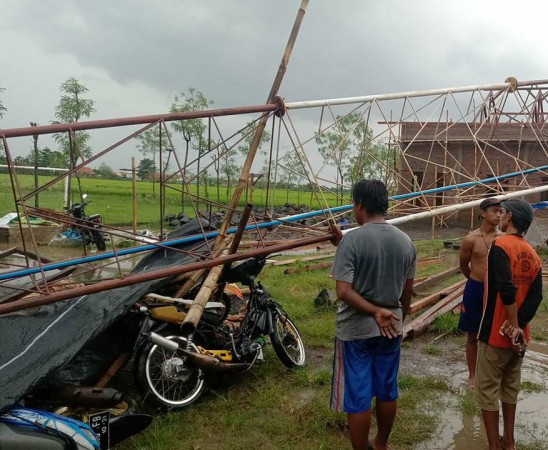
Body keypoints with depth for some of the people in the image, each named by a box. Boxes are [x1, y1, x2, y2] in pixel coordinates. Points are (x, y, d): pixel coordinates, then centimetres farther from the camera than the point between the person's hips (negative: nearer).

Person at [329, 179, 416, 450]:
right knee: (387, 391, 19)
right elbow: (408, 291, 8)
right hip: (391, 328, 6)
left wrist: (375, 312, -15)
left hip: (356, 329, -6)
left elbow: (344, 291, -23)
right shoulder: (405, 241, 0)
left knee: (357, 397, 6)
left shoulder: (352, 239, -17)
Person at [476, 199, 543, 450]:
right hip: (519, 335, 7)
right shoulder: (533, 255, 6)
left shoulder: (500, 245, -17)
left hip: (496, 333, -7)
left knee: (487, 391, 5)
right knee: (510, 388, 20)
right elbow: (535, 296, -3)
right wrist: (518, 325, -12)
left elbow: (507, 290, -27)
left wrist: (513, 325, -18)